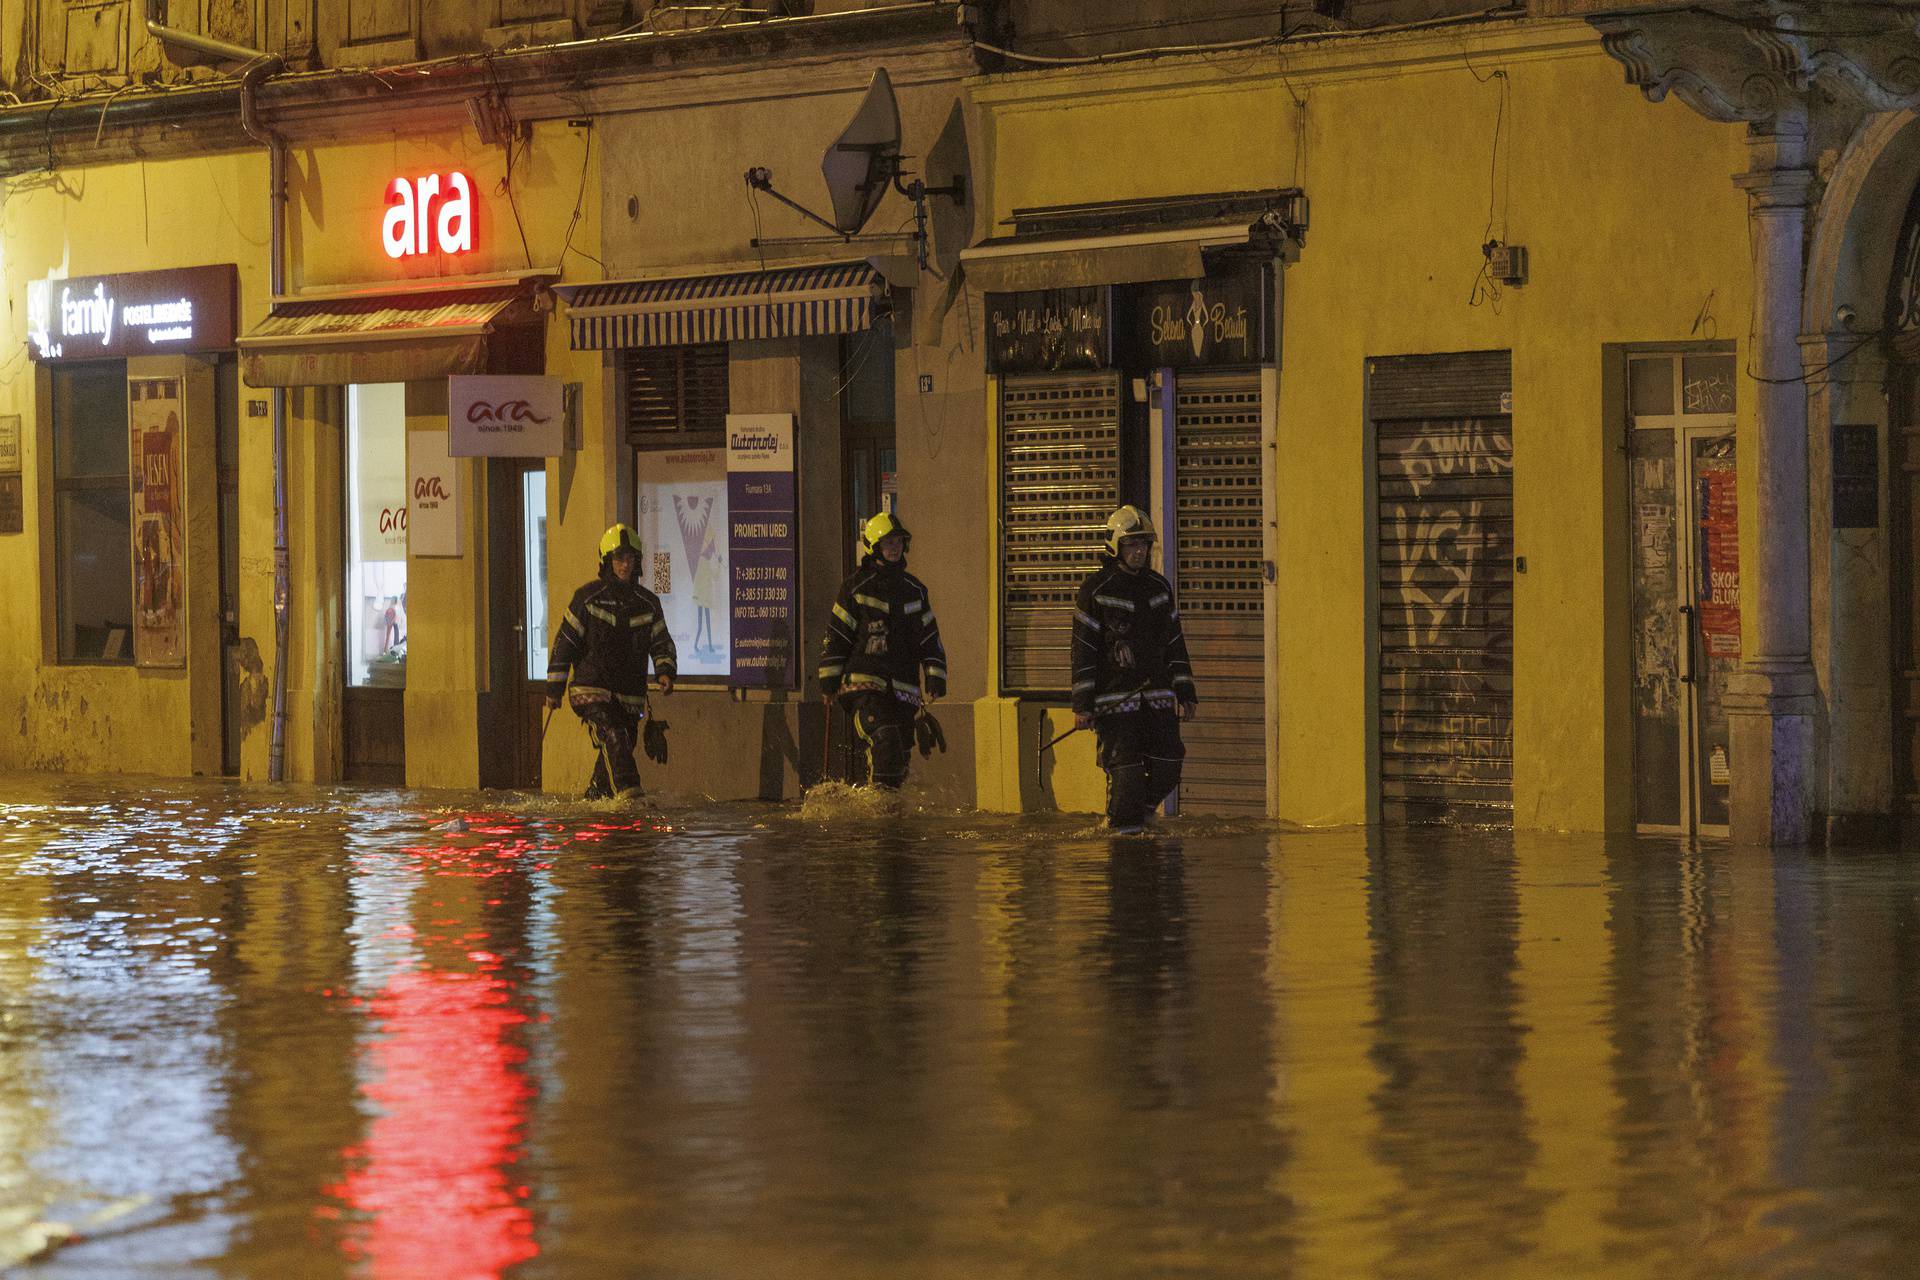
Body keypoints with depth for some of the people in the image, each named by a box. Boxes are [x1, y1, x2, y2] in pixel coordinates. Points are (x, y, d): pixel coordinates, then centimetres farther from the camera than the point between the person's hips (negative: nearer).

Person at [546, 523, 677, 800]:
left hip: (630, 694, 4)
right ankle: (628, 793, -35)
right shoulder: (587, 598, -1)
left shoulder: (648, 603, 9)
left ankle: (593, 798, 25)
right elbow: (564, 642, 2)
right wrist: (554, 687, 1)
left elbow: (662, 643, 14)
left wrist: (665, 671, -8)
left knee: (613, 754, 5)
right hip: (592, 689, -4)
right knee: (614, 737, -25)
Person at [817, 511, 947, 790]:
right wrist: (829, 682, 0)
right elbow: (835, 637, 3)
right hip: (865, 683, -5)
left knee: (901, 753, 2)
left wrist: (935, 680, 10)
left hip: (903, 689, 5)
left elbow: (930, 639, 19)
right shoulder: (855, 588, 2)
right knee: (886, 740, -24)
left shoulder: (914, 590, 16)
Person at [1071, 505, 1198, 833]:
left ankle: (1141, 810, 24)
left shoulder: (1159, 588, 12)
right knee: (1126, 769, -9)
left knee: (1167, 769, 0)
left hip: (1157, 693, 5)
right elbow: (1083, 650, -6)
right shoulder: (1096, 589, -4)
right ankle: (1122, 823, 10)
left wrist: (1185, 693, 13)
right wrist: (1082, 705, -10)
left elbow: (1175, 644, 18)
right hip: (1114, 694, -5)